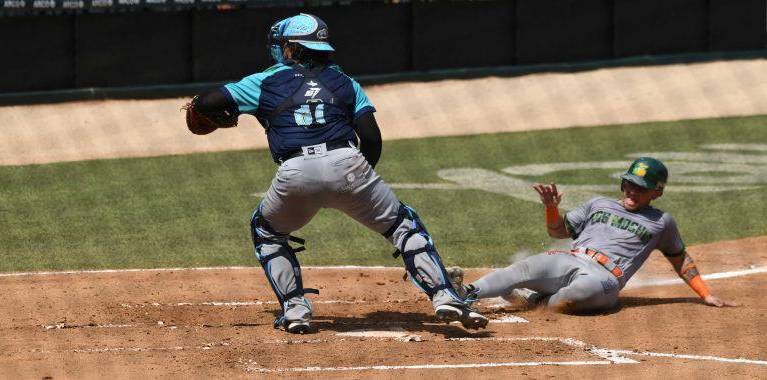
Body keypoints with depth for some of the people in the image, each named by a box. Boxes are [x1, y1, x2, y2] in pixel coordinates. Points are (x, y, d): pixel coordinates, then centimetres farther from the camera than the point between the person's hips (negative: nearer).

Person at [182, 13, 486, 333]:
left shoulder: (266, 82, 19)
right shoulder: (344, 83, 23)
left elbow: (204, 104, 16)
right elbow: (372, 139, 12)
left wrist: (220, 116, 40)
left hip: (294, 174, -1)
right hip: (348, 165, 1)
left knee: (266, 231, 28)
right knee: (403, 224, 15)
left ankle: (294, 308, 15)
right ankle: (444, 297, -1)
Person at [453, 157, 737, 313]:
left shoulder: (661, 223, 20)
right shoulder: (599, 205, 29)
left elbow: (680, 259, 26)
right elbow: (559, 231, 27)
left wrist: (706, 295, 19)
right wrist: (552, 208, 6)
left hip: (604, 276, -4)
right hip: (567, 260, 4)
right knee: (521, 270, -29)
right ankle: (466, 293, -43)